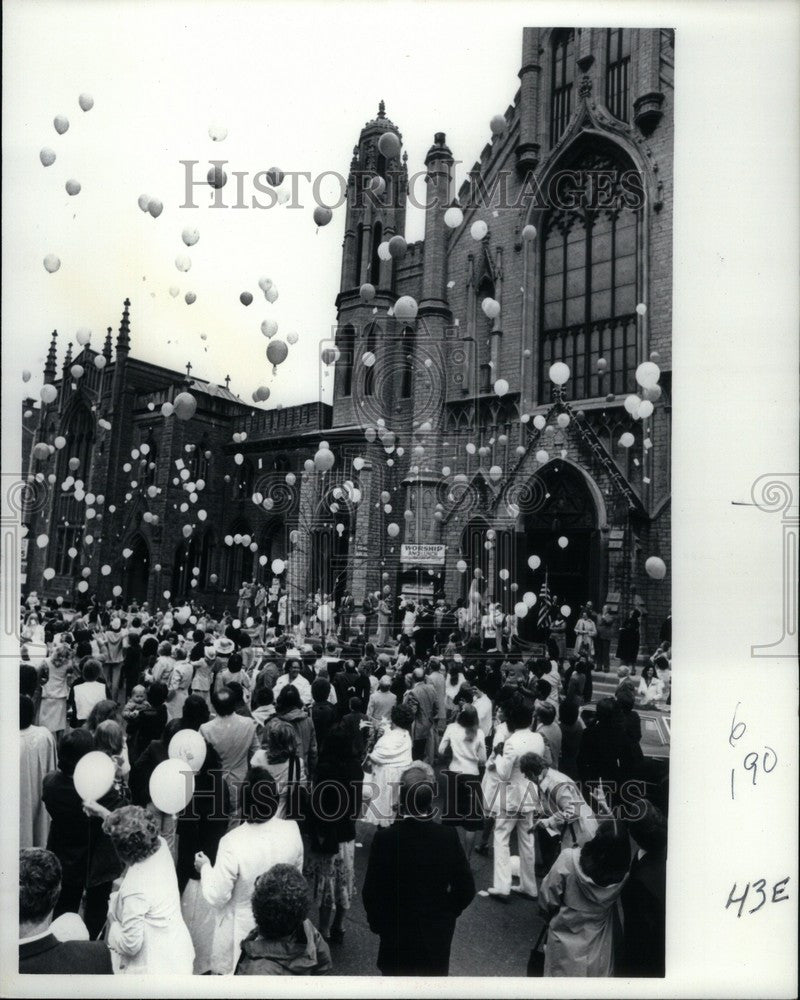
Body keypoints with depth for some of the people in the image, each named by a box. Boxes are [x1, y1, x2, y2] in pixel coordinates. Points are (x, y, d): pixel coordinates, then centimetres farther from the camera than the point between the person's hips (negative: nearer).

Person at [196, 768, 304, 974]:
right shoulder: (291, 830, -19)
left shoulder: (232, 843, -33)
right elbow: (297, 874, -1)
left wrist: (205, 868, -3)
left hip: (242, 929, -3)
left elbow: (216, 896, -20)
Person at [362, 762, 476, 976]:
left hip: (397, 934, -2)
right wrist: (446, 914, 9)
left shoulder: (384, 838, -22)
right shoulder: (448, 836, -16)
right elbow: (466, 889, -8)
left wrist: (376, 922, 4)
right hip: (438, 933, 2)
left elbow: (371, 892, -14)